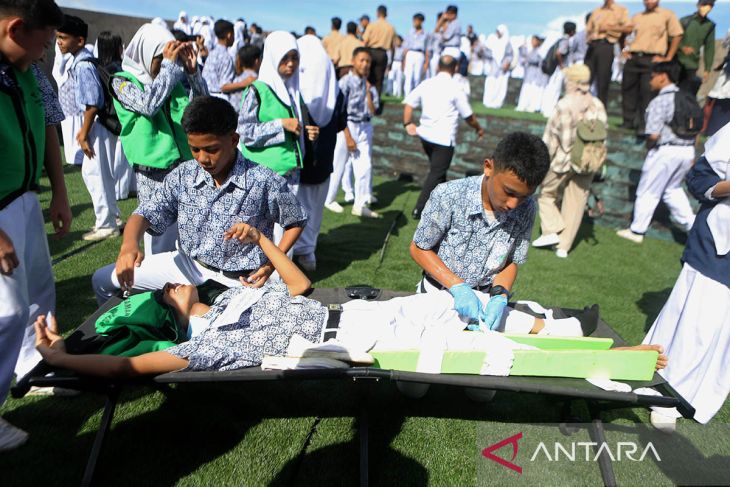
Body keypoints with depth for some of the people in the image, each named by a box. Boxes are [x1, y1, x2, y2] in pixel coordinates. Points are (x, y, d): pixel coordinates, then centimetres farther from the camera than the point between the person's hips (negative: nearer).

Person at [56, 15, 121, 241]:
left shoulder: (83, 66, -18)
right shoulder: (77, 62, 11)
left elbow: (93, 102, -23)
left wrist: (84, 133, -19)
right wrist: (82, 130, 18)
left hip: (95, 126, -10)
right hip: (90, 124, 10)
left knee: (95, 173, -3)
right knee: (100, 173, 17)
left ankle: (106, 225, 6)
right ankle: (112, 214, 29)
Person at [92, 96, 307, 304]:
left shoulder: (264, 182, -18)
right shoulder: (182, 176, -6)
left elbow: (295, 223, -3)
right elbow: (148, 213, -5)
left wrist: (270, 265, -11)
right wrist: (129, 243, -27)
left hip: (238, 281, -4)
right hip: (188, 265, 5)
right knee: (103, 279, 8)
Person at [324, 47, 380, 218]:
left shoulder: (369, 85, 8)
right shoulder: (345, 82, -8)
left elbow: (372, 111, 3)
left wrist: (368, 90, -5)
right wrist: (348, 137, -12)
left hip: (365, 128, 5)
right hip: (347, 127, -5)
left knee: (365, 167, 1)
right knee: (338, 166, 4)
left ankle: (360, 204, 9)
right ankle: (329, 199, 22)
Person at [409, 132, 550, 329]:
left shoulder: (526, 210, -11)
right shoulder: (448, 196, -20)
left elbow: (511, 263, 1)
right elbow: (419, 249, -10)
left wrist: (500, 297, -17)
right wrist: (458, 287, -19)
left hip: (485, 297, 2)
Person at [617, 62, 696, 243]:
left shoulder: (659, 101, -15)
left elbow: (654, 134, -22)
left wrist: (649, 146, 0)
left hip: (666, 151, -7)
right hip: (688, 150, 7)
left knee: (648, 191, 6)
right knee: (673, 189, 25)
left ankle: (637, 231, 15)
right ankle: (689, 223, 20)